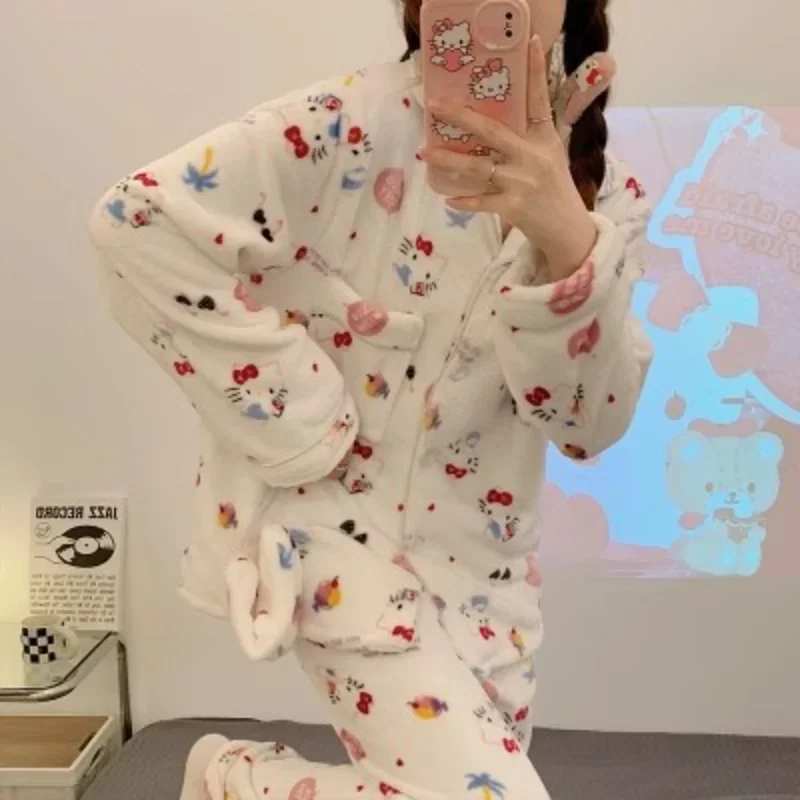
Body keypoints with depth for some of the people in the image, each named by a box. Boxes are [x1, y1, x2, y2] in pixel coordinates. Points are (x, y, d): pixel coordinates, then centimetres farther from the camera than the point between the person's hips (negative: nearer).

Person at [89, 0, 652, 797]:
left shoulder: (602, 193, -2)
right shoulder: (358, 124, -16)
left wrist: (564, 242, -29)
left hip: (483, 550, 6)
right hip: (340, 514, -6)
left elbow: (590, 423, -11)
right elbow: (137, 220, -22)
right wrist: (291, 412, -21)